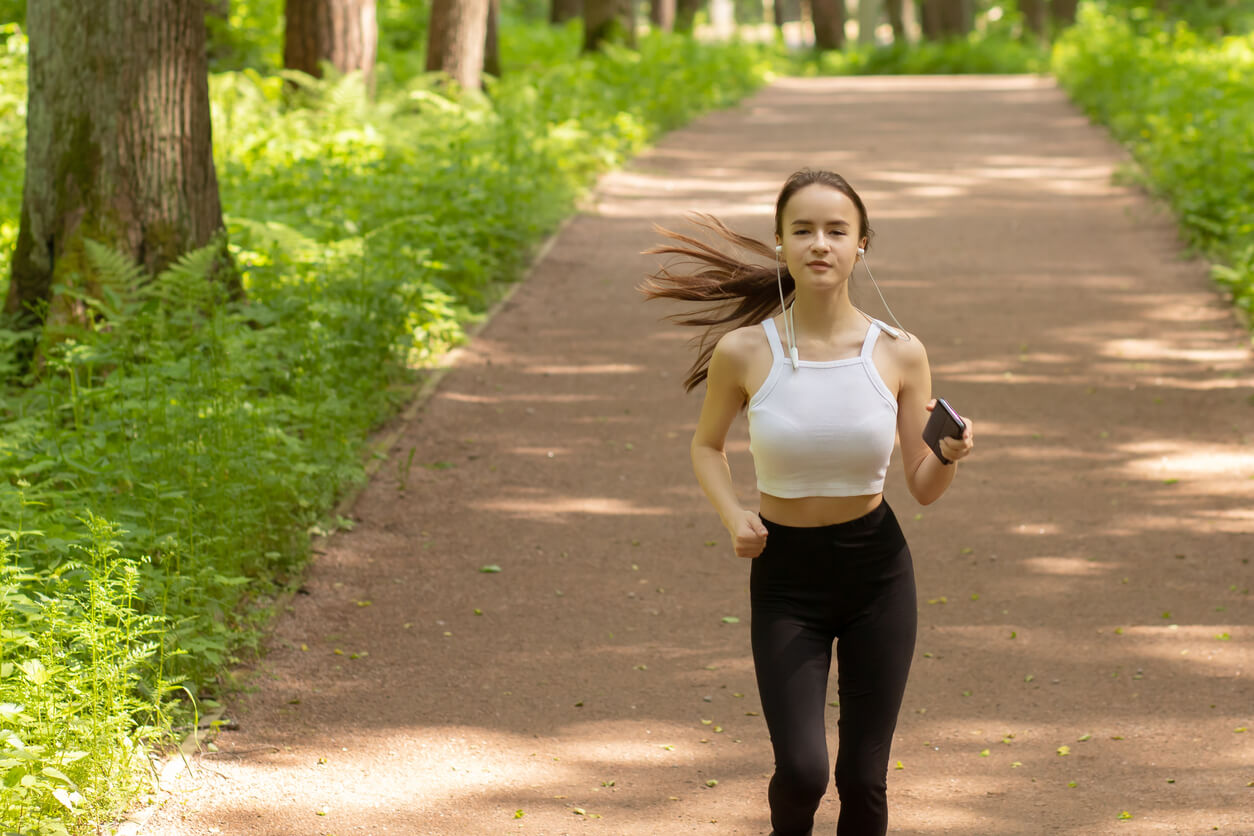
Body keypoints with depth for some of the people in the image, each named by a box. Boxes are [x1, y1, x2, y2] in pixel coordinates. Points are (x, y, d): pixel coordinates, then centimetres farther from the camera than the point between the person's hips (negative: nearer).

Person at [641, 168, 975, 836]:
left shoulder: (898, 354, -7)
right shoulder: (743, 352, -10)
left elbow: (923, 488, 1)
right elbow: (706, 445, 9)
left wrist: (949, 454, -21)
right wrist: (733, 516, -9)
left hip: (878, 570, 1)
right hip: (785, 576, -1)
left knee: (863, 778, 4)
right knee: (802, 771, -12)